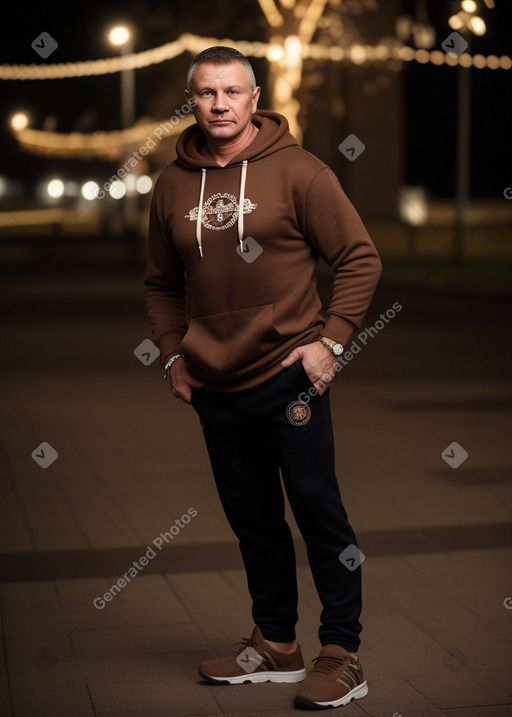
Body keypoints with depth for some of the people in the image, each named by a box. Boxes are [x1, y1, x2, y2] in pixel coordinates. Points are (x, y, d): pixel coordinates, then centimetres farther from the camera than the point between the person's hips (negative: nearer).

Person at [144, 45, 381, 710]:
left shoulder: (297, 170, -6)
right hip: (214, 388, 5)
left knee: (318, 511, -2)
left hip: (289, 377, -5)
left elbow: (360, 258, -3)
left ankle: (342, 653, 9)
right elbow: (162, 283, 19)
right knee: (252, 519, 14)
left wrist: (333, 338, -10)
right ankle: (275, 643, 27)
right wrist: (172, 354, 8)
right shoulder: (173, 185, 7)